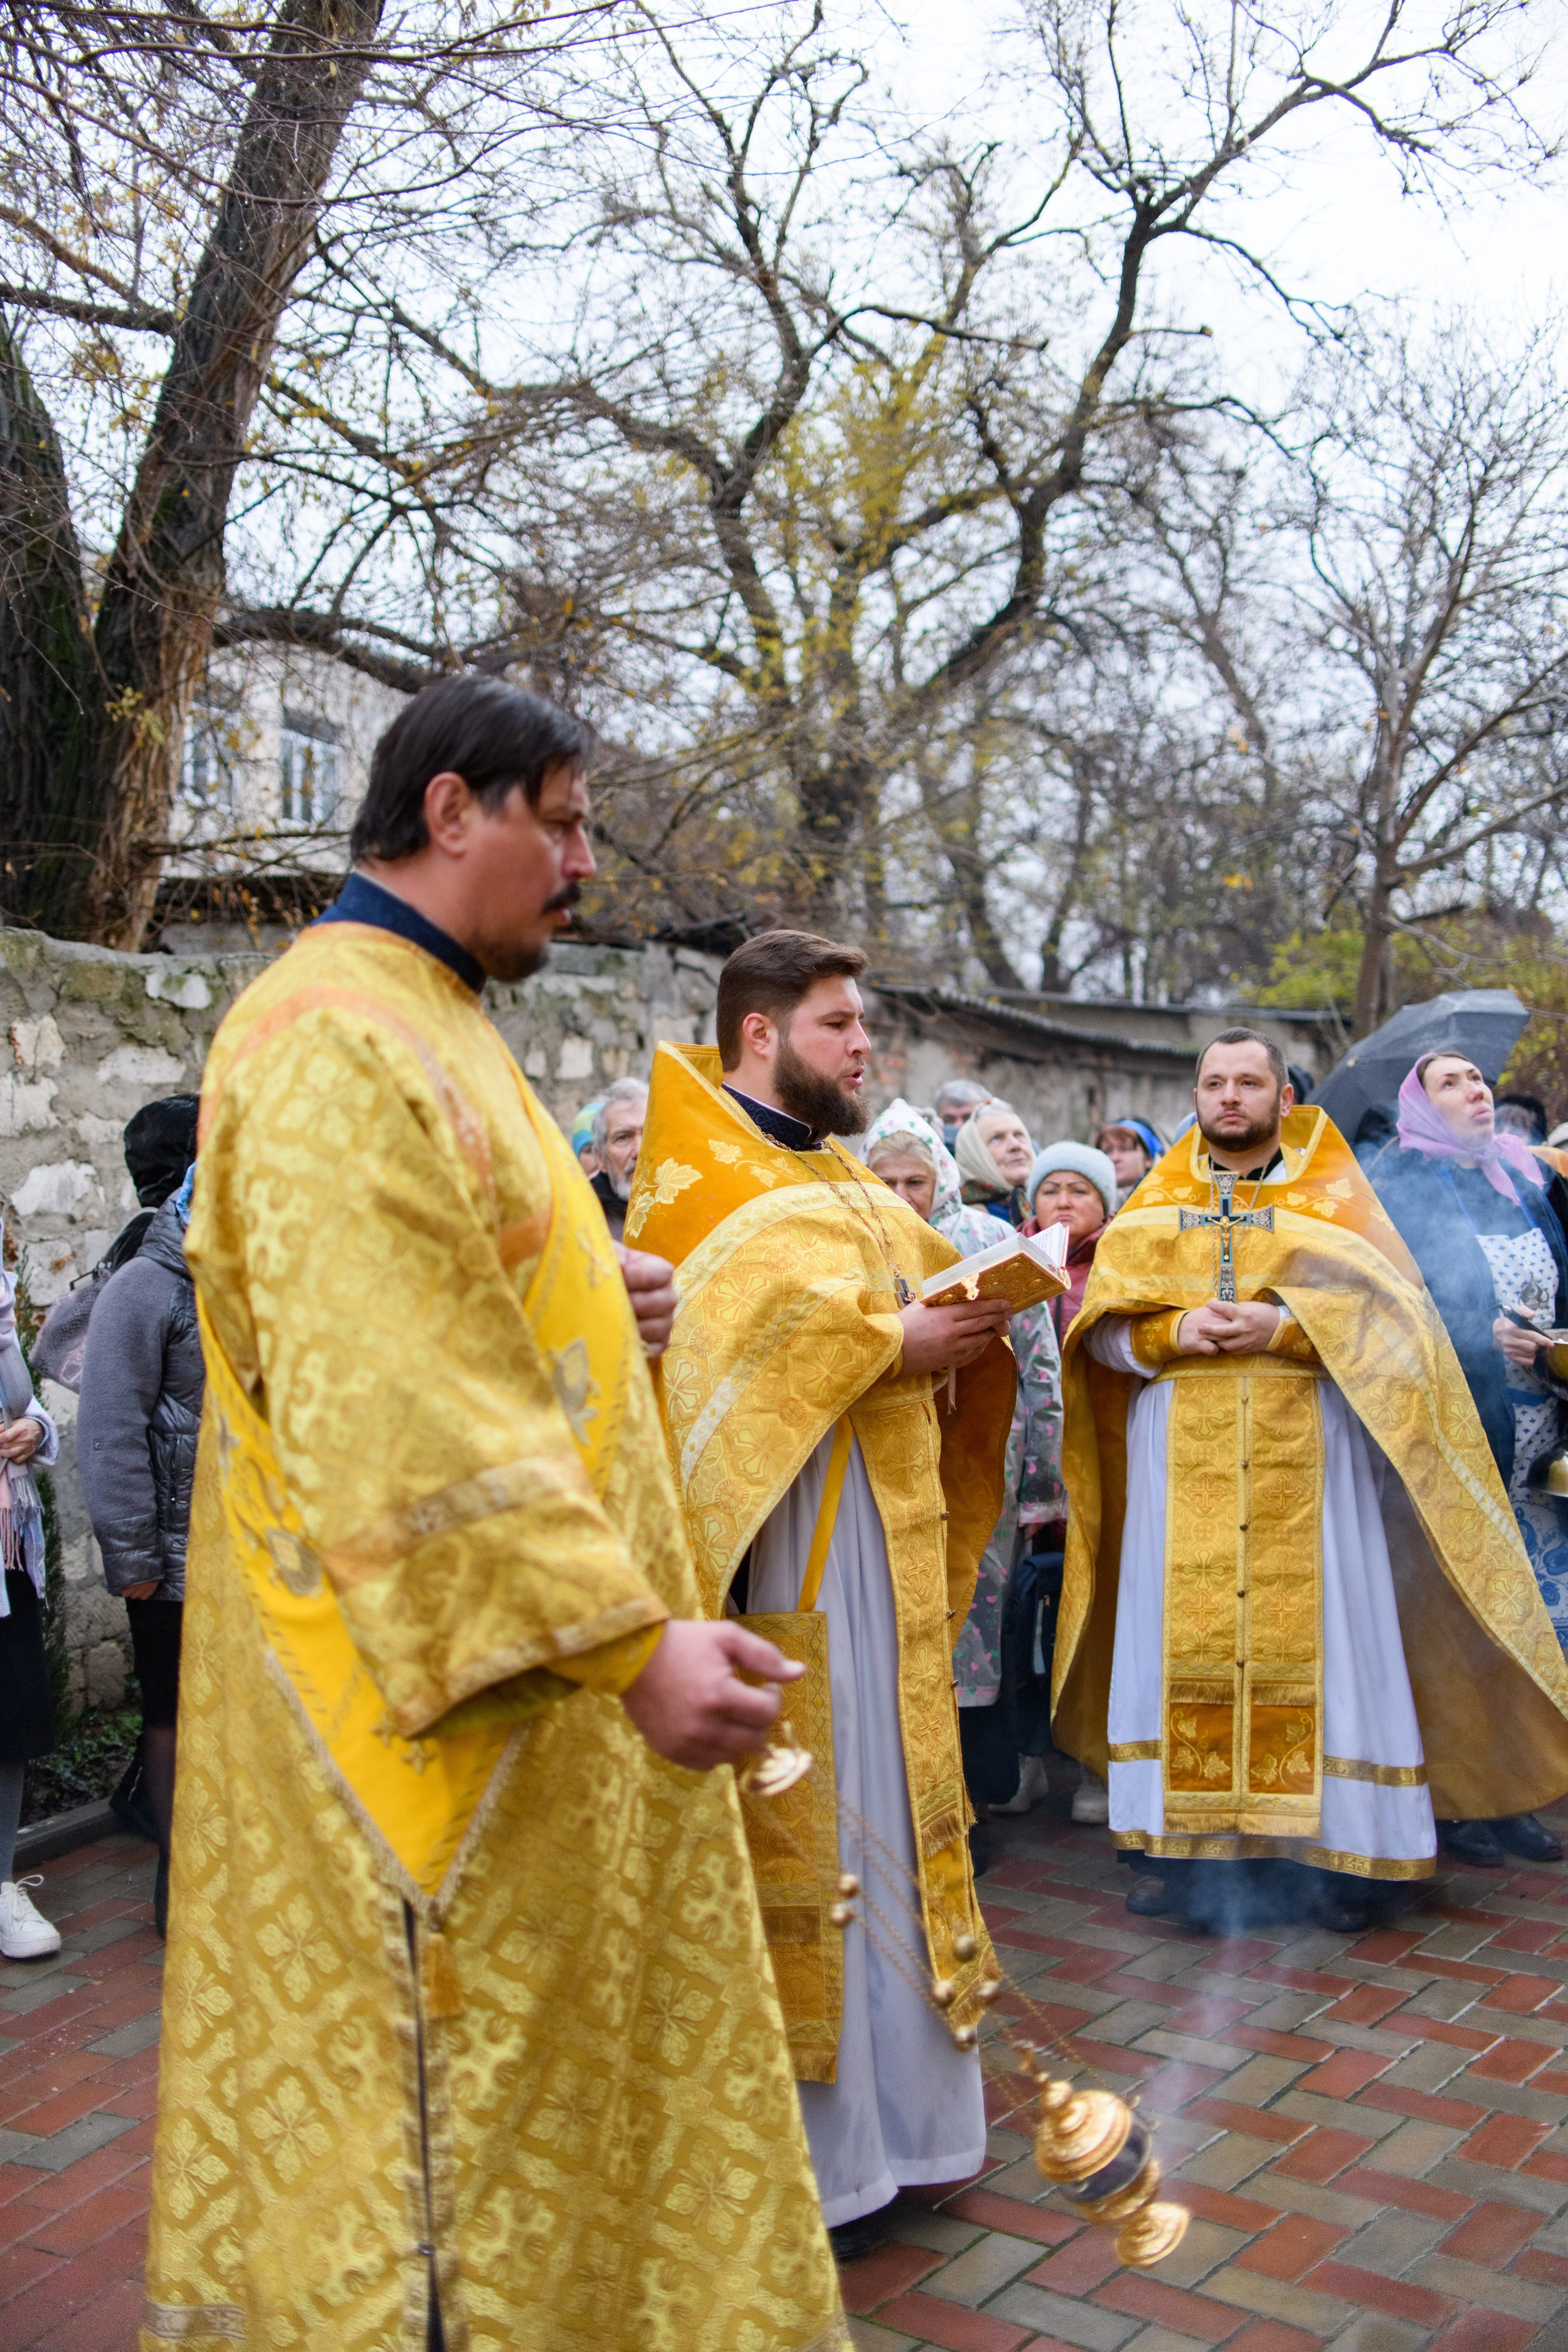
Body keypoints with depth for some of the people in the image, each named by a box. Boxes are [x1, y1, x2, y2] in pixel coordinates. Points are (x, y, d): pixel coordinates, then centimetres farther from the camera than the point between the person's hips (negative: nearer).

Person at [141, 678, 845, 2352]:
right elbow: (389, 1405, -28)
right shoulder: (341, 1040, -19)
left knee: (541, 2052, 21)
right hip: (434, 1693, -10)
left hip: (520, 1662, 11)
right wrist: (627, 1637, -30)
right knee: (455, 2076, 3)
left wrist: (596, 1298, 9)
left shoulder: (421, 1025, 15)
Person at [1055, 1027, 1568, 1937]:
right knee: (1185, 1638, 1)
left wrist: (1284, 1328, -15)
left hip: (1306, 1454, -2)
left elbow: (1392, 1316, -1)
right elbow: (1103, 1330, 7)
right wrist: (1173, 1331, -13)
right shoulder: (1156, 1204, 13)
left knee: (1311, 1635, -3)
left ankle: (1333, 1846, 8)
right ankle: (1187, 1842, 10)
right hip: (1182, 1460, 2)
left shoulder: (1334, 1197, 8)